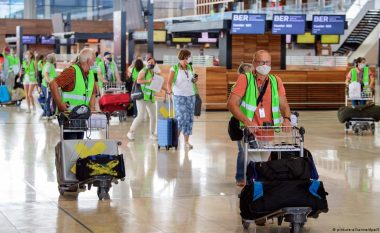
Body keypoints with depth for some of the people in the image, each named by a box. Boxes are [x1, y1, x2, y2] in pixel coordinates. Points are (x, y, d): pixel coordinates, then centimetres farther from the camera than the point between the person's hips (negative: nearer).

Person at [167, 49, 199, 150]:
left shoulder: (190, 68, 13)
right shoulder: (174, 68, -3)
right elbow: (169, 81, -11)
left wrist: (195, 81, 2)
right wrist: (169, 90, -29)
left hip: (191, 96, 5)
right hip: (179, 96, -5)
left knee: (189, 119, 2)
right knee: (181, 117, -12)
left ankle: (186, 142, 6)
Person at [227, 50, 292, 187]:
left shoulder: (276, 81, 10)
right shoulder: (245, 79, -2)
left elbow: (283, 105, 10)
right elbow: (231, 103, -11)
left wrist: (286, 118, -13)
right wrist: (246, 121, -25)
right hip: (248, 129, -4)